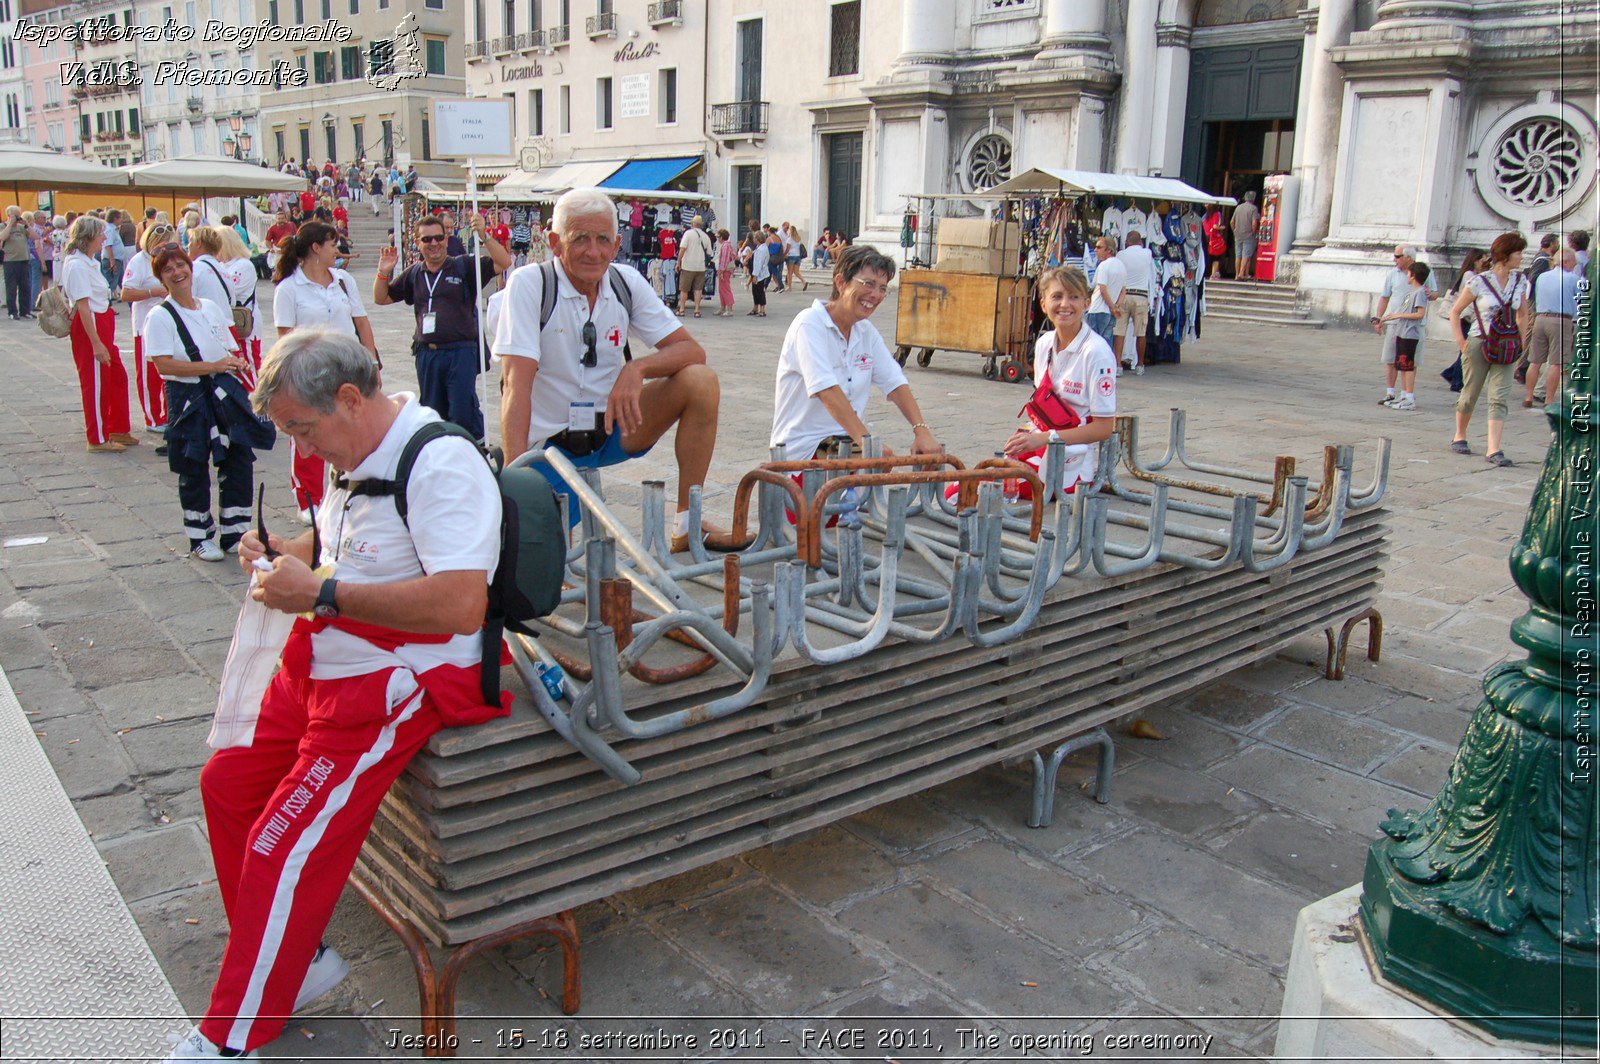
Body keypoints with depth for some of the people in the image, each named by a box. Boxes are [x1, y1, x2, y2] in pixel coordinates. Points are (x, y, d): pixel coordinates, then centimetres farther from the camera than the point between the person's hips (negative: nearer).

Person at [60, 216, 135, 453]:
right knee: (96, 384, 0)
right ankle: (98, 440, 11)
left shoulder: (90, 262, 12)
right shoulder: (76, 265, -18)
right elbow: (82, 305, -21)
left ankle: (117, 431, 28)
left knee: (118, 378, 15)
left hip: (103, 324, 10)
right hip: (89, 327, -10)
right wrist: (96, 343, -24)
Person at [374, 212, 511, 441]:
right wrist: (384, 273, 3)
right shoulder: (413, 274, 13)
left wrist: (484, 236, -21)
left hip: (461, 351, -5)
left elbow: (504, 263, -10)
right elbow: (381, 298, 21)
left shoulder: (464, 266, 1)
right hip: (426, 353, 5)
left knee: (463, 413, -10)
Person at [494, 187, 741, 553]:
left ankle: (687, 526, -12)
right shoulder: (529, 284, -15)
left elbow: (692, 351, -6)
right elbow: (516, 384, -24)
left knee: (701, 382, -18)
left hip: (613, 429, 4)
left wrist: (637, 368, -27)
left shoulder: (627, 282, -3)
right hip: (548, 443, -4)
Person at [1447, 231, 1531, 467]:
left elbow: (1523, 315, 18)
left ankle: (1493, 450, -13)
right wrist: (1461, 342, -8)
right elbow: (1455, 312, -2)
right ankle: (1459, 436, 31)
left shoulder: (1520, 282, 5)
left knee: (1499, 397, -8)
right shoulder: (1479, 282, -8)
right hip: (1478, 344, -3)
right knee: (1470, 394, 7)